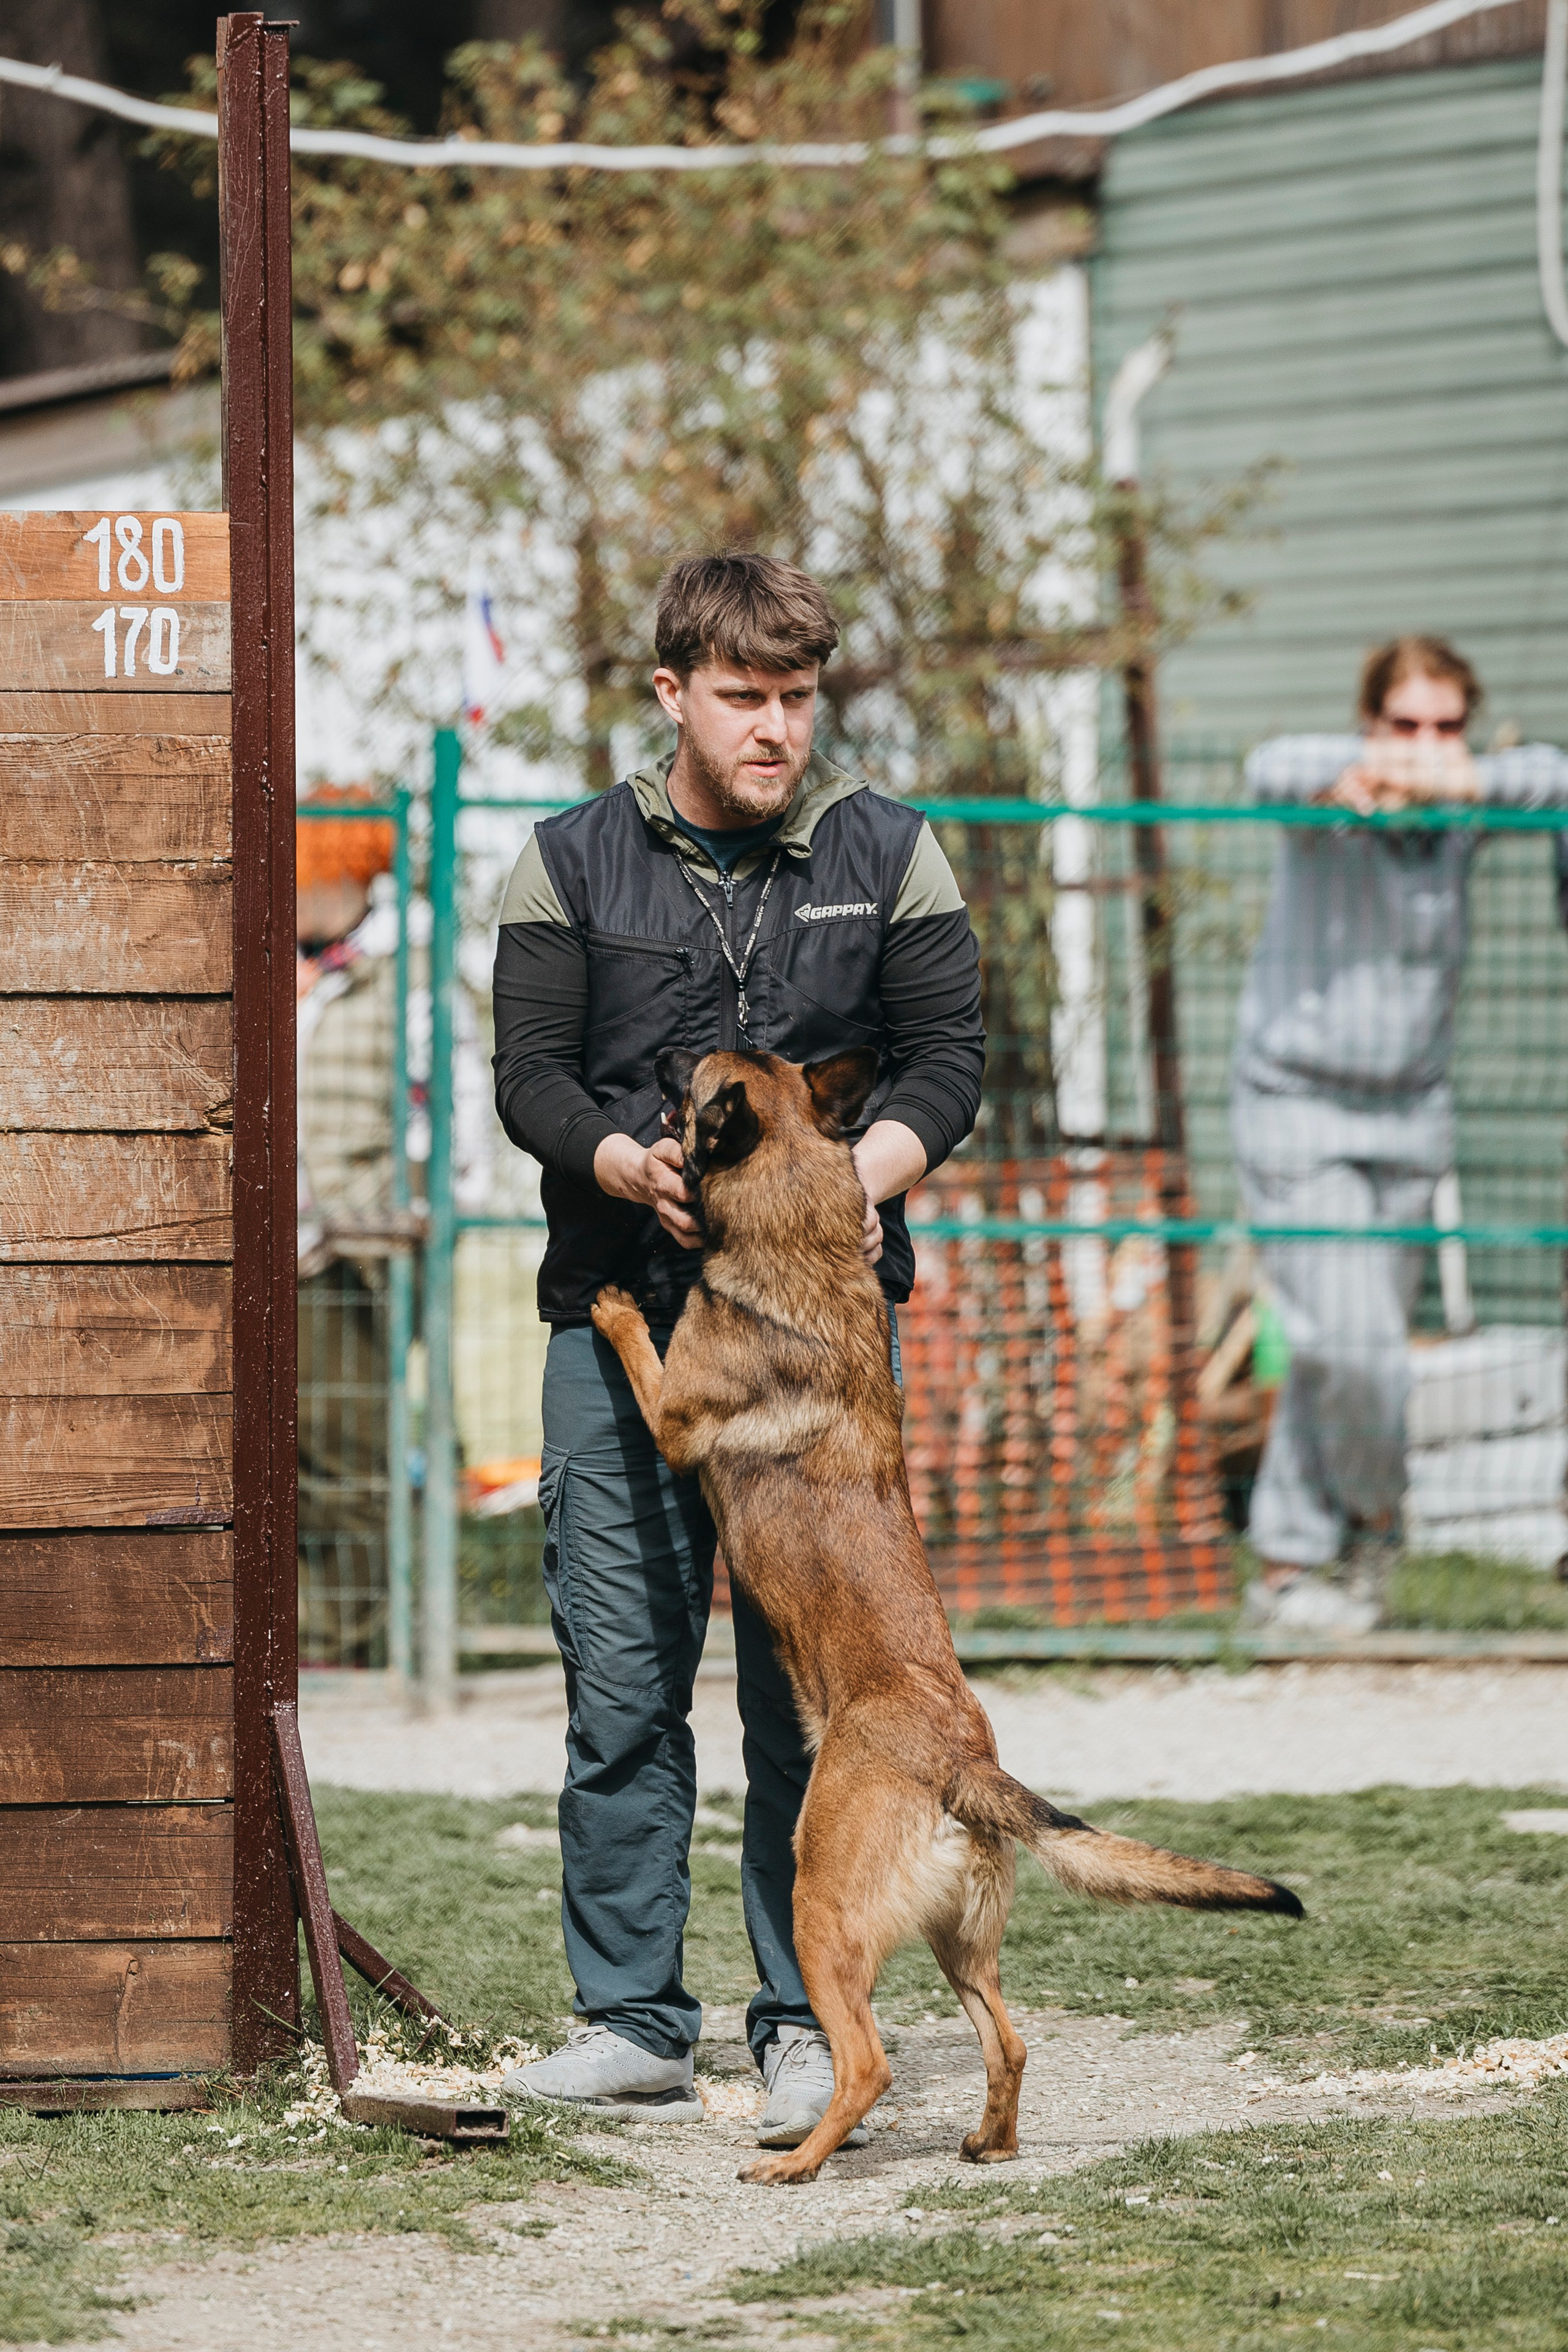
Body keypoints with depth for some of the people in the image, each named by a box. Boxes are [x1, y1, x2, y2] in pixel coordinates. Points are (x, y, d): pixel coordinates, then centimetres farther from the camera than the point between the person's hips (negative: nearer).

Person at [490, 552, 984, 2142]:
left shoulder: (889, 855, 9)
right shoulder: (574, 863, 8)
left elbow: (947, 1058, 6)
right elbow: (529, 1072, 3)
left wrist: (859, 1178, -13)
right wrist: (632, 1167, -17)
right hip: (620, 1310, 1)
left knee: (810, 1682, -3)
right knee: (621, 1679, 0)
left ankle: (808, 2027, 3)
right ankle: (633, 2025, 7)